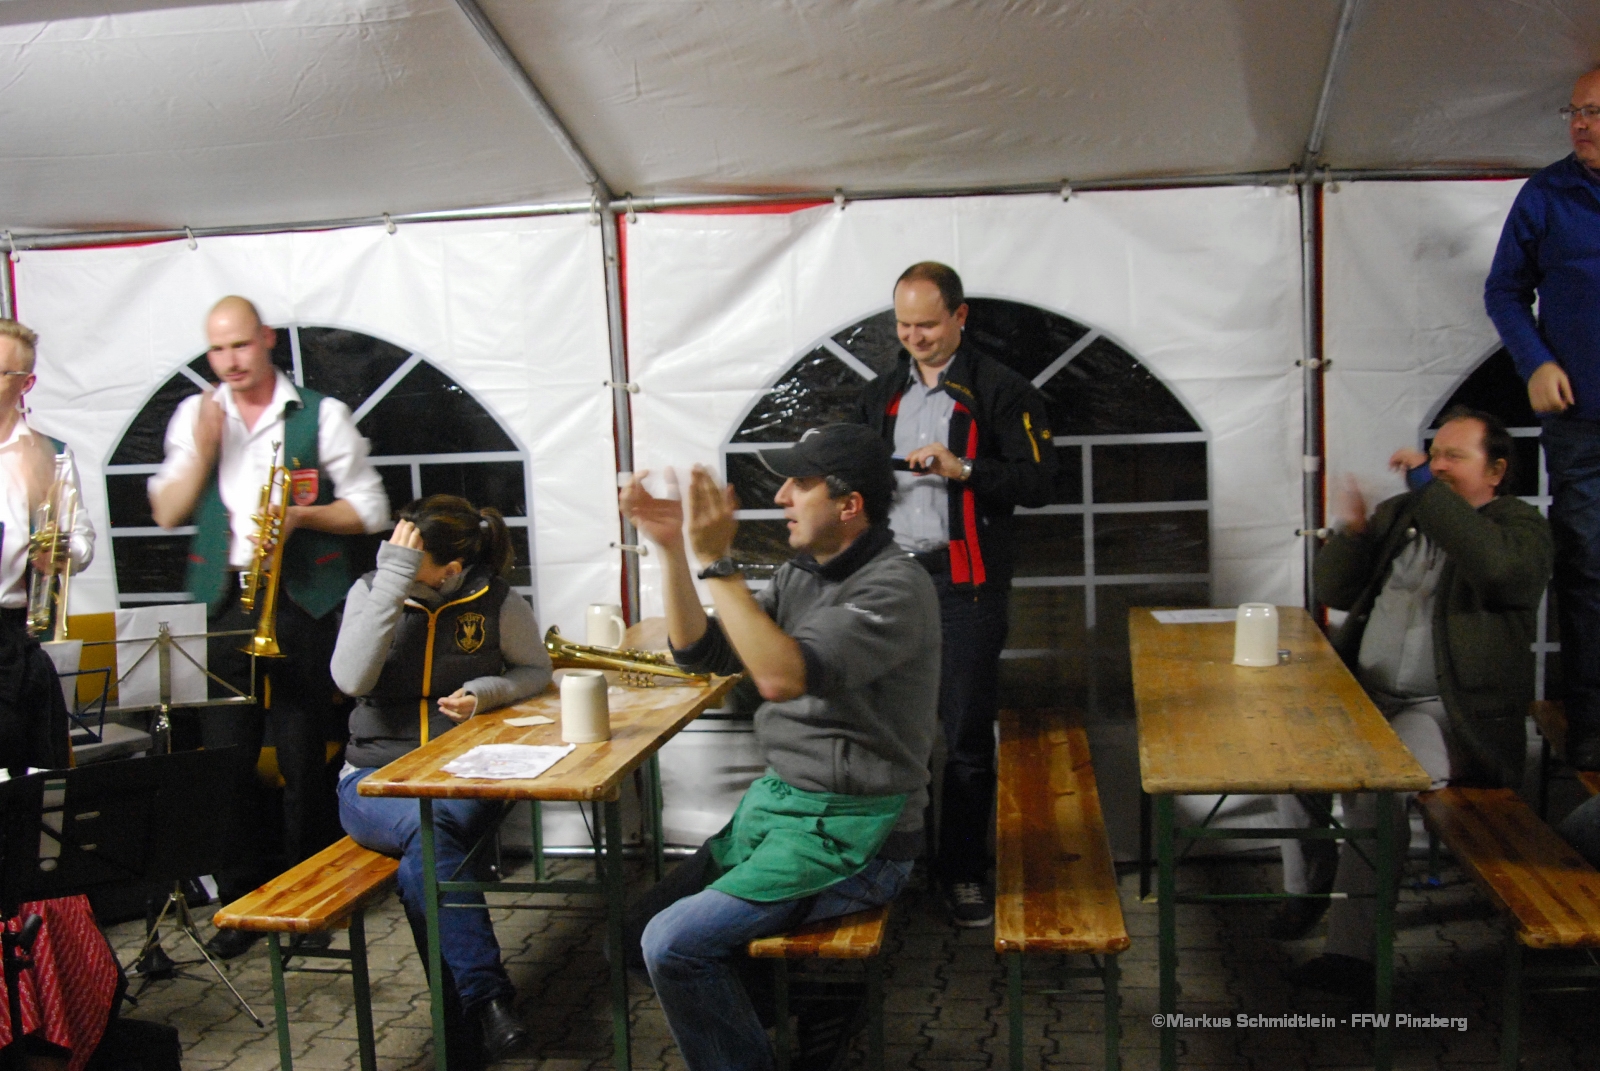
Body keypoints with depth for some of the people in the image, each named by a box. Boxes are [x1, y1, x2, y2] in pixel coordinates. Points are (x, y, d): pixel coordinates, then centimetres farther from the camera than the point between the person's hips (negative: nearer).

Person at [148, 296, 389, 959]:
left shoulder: (321, 415, 3)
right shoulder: (193, 416, 13)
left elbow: (371, 510, 2)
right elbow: (166, 512, 8)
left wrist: (301, 515, -13)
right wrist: (203, 449, -5)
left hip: (302, 601, -2)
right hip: (221, 600, 3)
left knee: (304, 755, 1)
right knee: (224, 754, 2)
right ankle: (241, 902, 15)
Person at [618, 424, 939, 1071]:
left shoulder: (896, 588, -18)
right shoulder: (801, 574, 8)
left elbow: (783, 676, -31)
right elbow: (700, 652, 5)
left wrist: (717, 561, -28)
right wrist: (671, 548, -6)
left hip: (850, 834, -9)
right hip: (776, 803, 9)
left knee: (674, 944, -17)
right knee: (641, 931, 7)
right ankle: (806, 1018, 17)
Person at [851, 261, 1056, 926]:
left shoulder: (1001, 392, 0)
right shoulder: (879, 396, 16)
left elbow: (1039, 481, -6)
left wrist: (962, 469, -18)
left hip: (965, 583, -4)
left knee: (966, 736, 0)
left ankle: (964, 871, 12)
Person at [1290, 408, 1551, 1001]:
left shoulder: (1520, 525, 1)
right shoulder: (1399, 513, 17)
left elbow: (1497, 568, -25)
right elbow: (1335, 592, 16)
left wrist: (1428, 488, -21)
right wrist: (1350, 532, -3)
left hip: (1446, 710, -6)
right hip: (1363, 693, 6)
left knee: (1380, 790, -31)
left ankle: (1352, 951, -28)